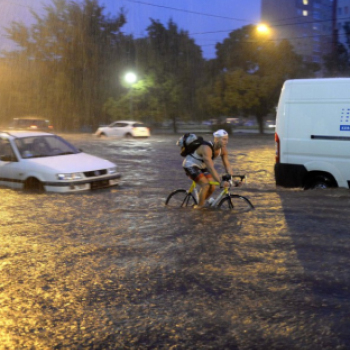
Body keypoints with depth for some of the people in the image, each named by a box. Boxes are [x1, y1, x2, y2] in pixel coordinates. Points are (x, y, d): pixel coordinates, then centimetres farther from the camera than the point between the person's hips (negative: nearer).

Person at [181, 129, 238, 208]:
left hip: (202, 166, 8)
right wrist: (221, 182, -49)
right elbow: (211, 168, -43)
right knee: (206, 185, -22)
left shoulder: (223, 148, -12)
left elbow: (227, 165, -10)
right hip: (190, 165, -8)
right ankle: (199, 207, -7)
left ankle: (201, 203, 19)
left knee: (212, 187, -3)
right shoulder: (207, 148, -36)